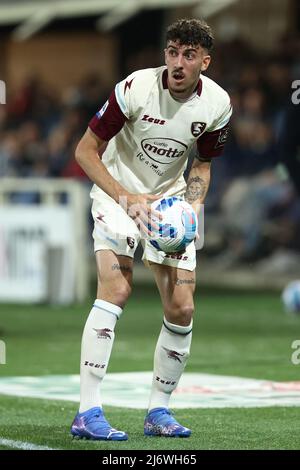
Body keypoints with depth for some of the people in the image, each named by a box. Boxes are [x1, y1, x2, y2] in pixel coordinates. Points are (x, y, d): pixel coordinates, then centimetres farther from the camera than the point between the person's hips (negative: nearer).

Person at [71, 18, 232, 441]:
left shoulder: (217, 104, -9)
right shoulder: (135, 88, -22)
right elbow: (86, 150, -16)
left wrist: (193, 205, -8)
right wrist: (126, 198, -26)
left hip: (170, 200, 4)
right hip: (117, 192, -4)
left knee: (181, 309, -4)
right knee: (116, 290, -24)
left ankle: (158, 410, 14)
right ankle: (88, 413, -24)